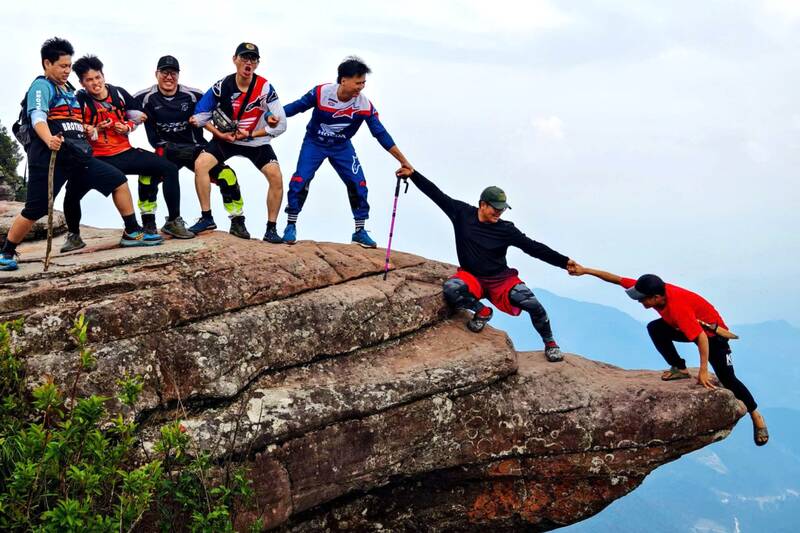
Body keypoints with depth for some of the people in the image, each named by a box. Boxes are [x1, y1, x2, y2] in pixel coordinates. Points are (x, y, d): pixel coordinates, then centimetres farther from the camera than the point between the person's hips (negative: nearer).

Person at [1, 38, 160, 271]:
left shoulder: (68, 89, 23)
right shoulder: (42, 86, -2)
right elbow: (38, 117, -20)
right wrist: (49, 140, -38)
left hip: (78, 156, 8)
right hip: (50, 157, -8)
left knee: (118, 180, 2)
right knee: (34, 210, -8)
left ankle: (132, 233, 8)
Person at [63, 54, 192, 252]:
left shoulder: (119, 94, 4)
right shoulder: (79, 102, -7)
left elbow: (136, 116, 18)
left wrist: (127, 128, -2)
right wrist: (95, 130, -24)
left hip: (125, 153, 4)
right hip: (98, 159, -4)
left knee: (169, 169, -9)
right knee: (72, 193, -25)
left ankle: (173, 221, 2)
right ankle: (74, 236, 4)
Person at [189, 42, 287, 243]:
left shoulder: (265, 88, -17)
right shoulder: (222, 86, -13)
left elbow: (280, 125, -16)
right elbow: (200, 115, -3)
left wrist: (250, 134, -18)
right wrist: (219, 133, -16)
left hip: (257, 142, -1)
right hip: (225, 138, 1)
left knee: (276, 178, -19)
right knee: (200, 164, -19)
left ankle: (271, 229, -5)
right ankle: (206, 218, -6)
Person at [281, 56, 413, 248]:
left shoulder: (365, 105, -22)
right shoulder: (321, 93, -27)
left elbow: (380, 133, -16)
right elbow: (298, 106, -14)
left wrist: (402, 160, -17)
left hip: (341, 147, 2)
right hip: (314, 143, -2)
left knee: (358, 185, -7)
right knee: (299, 181, -14)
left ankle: (360, 231, 8)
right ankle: (291, 226, 3)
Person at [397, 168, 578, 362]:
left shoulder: (506, 229, -8)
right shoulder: (462, 214, -5)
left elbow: (533, 247, -9)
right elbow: (436, 193, 0)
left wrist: (564, 261, -17)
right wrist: (413, 174, -3)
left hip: (501, 279, 0)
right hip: (472, 278, 0)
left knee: (533, 305, -21)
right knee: (451, 289, -35)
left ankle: (550, 343, 8)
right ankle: (481, 311, -4)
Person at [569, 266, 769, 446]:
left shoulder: (677, 307, -42)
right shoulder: (654, 290, -20)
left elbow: (702, 338, -43)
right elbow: (617, 280, -15)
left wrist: (703, 371, -42)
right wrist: (585, 271, -18)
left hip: (712, 332, -7)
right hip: (689, 326, 7)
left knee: (727, 379, -9)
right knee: (654, 328, -16)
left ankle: (757, 417, 6)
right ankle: (680, 369, -4)